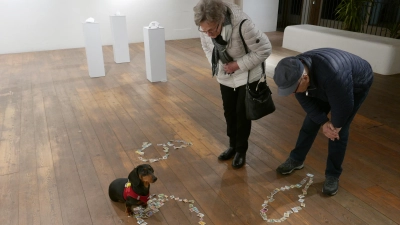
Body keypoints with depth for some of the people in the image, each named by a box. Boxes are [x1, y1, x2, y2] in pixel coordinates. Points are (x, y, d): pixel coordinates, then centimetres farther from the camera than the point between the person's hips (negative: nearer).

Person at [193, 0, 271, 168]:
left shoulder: (242, 25, -35)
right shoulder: (206, 27, -17)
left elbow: (264, 50, -24)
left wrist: (238, 65, -25)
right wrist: (217, 66, -6)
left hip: (247, 76, -5)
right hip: (225, 77, 5)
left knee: (242, 114, 5)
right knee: (229, 112, 15)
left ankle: (241, 150, 24)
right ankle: (233, 145, 35)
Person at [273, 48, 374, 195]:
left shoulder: (332, 74, -48)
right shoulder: (295, 72, -27)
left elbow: (343, 106, -33)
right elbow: (306, 101, -13)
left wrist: (335, 126, -16)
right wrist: (323, 122, -19)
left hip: (357, 85, -5)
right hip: (325, 87, 5)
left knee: (339, 131, -10)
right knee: (311, 121, 5)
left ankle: (333, 175, 6)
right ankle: (296, 160, 21)